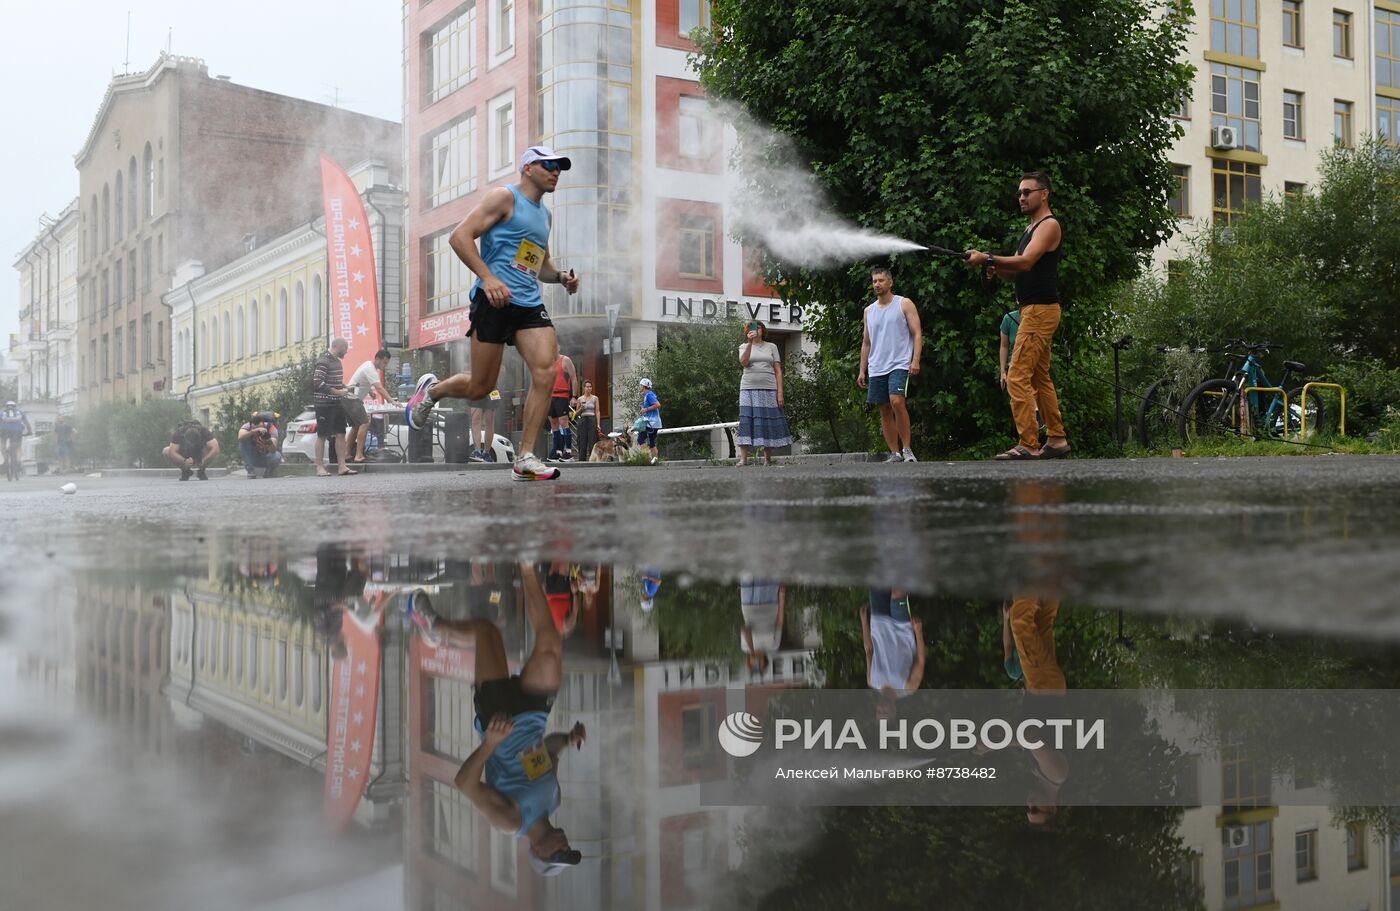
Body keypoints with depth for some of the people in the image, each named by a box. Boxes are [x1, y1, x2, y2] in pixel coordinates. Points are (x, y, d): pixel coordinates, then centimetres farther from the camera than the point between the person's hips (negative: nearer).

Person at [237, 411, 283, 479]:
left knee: (277, 456, -32)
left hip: (265, 458, 0)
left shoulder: (271, 428, -24)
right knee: (244, 442, -26)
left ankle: (267, 474, 2)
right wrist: (254, 431, -57)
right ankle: (251, 472, -15)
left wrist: (269, 441, -56)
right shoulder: (247, 426, -22)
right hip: (253, 459, 0)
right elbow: (240, 437, -45)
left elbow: (273, 450, -35)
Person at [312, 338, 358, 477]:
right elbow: (317, 382, -21)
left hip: (337, 404, 9)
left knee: (341, 434, 6)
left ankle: (343, 466, 9)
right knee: (322, 436, -2)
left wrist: (345, 388, 6)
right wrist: (337, 392, -20)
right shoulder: (323, 362, -13)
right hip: (324, 404, -9)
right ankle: (320, 468, 3)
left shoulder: (337, 361, 15)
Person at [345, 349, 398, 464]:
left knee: (356, 426, 16)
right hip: (352, 398, -11)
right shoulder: (370, 370, -19)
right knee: (364, 423, -16)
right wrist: (392, 401, -36)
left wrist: (370, 391, 11)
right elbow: (379, 388, -30)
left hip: (347, 399, 11)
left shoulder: (369, 365, 13)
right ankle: (359, 455, -20)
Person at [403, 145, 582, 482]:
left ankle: (526, 458, -11)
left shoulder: (544, 214, 23)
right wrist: (488, 277, -20)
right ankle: (432, 390, 31)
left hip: (530, 304, 7)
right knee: (480, 386, -2)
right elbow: (460, 236, -9)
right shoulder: (505, 197, -1)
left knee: (546, 371, -15)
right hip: (495, 301, -7)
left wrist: (562, 277, 14)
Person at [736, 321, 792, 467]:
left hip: (768, 389, 1)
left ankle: (768, 459, 7)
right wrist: (750, 343, -16)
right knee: (746, 421, -10)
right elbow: (743, 363, -10)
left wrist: (780, 392, -2)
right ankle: (743, 459, -13)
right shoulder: (744, 347, 11)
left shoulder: (771, 347, 12)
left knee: (768, 422, -1)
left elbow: (778, 371, 7)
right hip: (748, 389, -1)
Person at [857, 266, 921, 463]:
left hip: (899, 365, -6)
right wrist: (862, 371, 13)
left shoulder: (904, 304, 2)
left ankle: (907, 448, -16)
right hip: (876, 368, 6)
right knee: (884, 410, 4)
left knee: (897, 401, -24)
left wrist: (916, 359, -16)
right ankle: (895, 453, 10)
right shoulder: (869, 311, 17)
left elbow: (917, 333, -3)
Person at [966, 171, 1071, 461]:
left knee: (1018, 377, -15)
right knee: (1040, 378, 13)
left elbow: (1025, 262, -23)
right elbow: (1021, 271, 20)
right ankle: (1057, 440, 18)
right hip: (1034, 309, 10)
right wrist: (998, 270, 0)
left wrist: (987, 258, -21)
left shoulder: (1049, 225, -9)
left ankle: (1029, 445, -17)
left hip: (1040, 309, -10)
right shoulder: (1032, 228, 21)